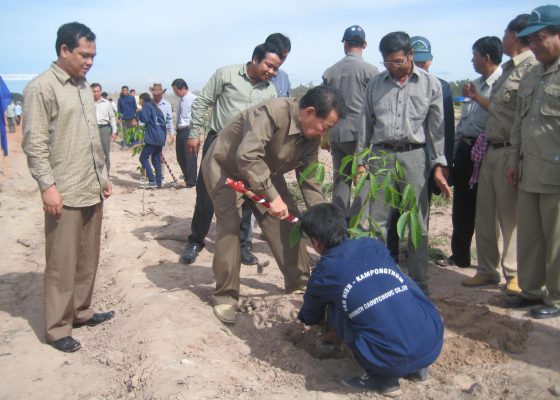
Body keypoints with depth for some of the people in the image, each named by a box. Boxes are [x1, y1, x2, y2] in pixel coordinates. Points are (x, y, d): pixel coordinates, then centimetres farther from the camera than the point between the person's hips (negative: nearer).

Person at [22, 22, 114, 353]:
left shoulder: (85, 86, 14)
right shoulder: (41, 88, -8)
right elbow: (34, 144, -11)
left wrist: (103, 175, 18)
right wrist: (48, 185, -17)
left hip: (93, 191, 7)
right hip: (65, 194, -7)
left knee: (88, 259, 13)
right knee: (62, 264, 0)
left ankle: (81, 312, 28)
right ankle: (58, 328, 12)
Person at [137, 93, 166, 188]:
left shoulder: (147, 106, -1)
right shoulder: (156, 108, 23)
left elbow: (145, 119, -15)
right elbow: (164, 122, 22)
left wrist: (139, 112, 4)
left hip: (152, 138, -8)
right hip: (161, 138, 8)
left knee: (143, 158, -1)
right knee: (156, 160, 12)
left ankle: (152, 181, -10)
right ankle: (158, 183, 9)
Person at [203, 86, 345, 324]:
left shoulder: (312, 137, -10)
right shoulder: (273, 112, -36)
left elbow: (309, 179, -4)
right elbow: (247, 156, -45)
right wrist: (272, 196, -41)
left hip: (264, 171, 7)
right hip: (224, 166, -7)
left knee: (286, 219, 1)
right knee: (230, 225, -18)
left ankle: (298, 281, 17)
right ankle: (225, 296, -5)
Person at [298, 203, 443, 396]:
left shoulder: (324, 272, 2)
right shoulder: (373, 244, 12)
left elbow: (311, 316, 24)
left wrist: (303, 317, 50)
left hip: (393, 362, -5)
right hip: (434, 342, 5)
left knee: (335, 309, 13)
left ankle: (382, 377, 10)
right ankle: (417, 367, 22)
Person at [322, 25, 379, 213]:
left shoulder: (330, 71, 8)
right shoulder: (370, 70, -5)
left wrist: (324, 137, 21)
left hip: (336, 134, 5)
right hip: (359, 134, -4)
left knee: (340, 181, 11)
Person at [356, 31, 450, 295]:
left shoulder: (430, 85, 5)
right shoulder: (375, 84, 10)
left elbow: (436, 129, 4)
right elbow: (366, 125, 12)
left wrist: (438, 166, -1)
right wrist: (361, 161, 8)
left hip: (415, 156, -1)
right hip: (381, 155, 2)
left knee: (418, 223, 4)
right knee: (376, 221, 3)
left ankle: (418, 281, 16)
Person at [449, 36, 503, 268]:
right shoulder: (475, 84, 17)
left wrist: (476, 97, -15)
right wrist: (455, 151, 17)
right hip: (465, 148, 8)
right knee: (461, 206, 12)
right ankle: (460, 255, 25)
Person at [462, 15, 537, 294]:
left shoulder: (532, 68, -12)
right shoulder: (508, 70, 18)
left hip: (510, 153, -9)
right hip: (492, 151, 9)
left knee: (511, 216, 1)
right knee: (485, 215, 13)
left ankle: (515, 274, 16)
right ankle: (487, 270, 25)